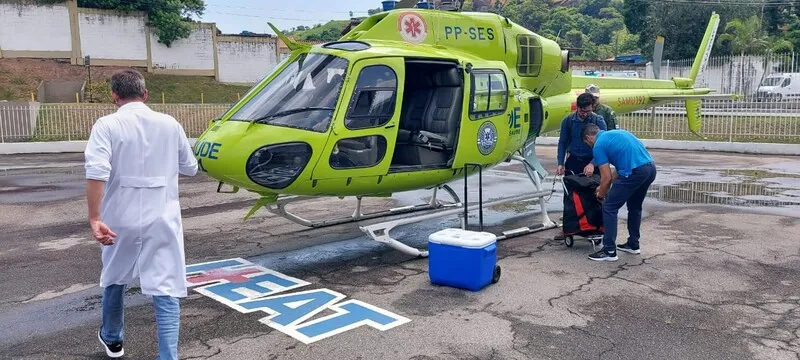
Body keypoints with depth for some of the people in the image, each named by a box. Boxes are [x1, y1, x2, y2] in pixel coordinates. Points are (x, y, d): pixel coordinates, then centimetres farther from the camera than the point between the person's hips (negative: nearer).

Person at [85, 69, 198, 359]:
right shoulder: (170, 124, 1)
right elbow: (190, 168, 10)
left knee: (114, 280, 25)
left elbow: (97, 173, -20)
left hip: (120, 220, 1)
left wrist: (94, 219, -20)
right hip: (162, 221, 0)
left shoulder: (107, 125, -6)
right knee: (165, 291, 0)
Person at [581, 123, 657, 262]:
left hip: (635, 172, -9)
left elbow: (607, 177, -1)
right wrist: (605, 187, 34)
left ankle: (609, 251, 2)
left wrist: (601, 194, 19)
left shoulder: (599, 145, 2)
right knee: (635, 206, 26)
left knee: (609, 207, 2)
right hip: (651, 168, 9)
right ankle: (633, 245, 35)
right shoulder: (617, 133, 26)